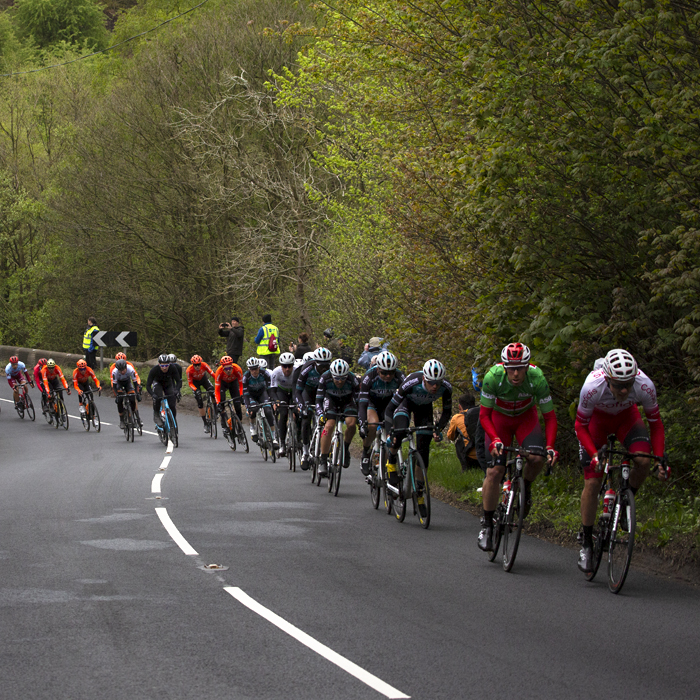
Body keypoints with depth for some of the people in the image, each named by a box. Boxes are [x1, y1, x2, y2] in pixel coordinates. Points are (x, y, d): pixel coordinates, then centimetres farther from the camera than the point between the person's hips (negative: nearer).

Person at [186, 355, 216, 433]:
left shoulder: (204, 365, -30)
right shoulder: (189, 370, -32)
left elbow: (212, 374, -29)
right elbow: (190, 383, -22)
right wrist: (196, 390, -39)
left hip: (204, 379, 1)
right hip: (195, 382, -1)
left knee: (212, 391, -28)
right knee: (200, 402, -11)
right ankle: (205, 423, -2)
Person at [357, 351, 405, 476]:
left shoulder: (399, 377, -27)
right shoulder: (369, 377, -33)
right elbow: (362, 403, -34)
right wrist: (362, 424, -47)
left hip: (388, 403, 3)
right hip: (371, 402, -3)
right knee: (372, 425, -30)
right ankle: (365, 452, -7)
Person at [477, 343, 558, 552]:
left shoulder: (537, 378, -30)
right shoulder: (493, 377, -32)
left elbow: (550, 417, -20)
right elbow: (484, 415, -22)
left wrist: (550, 446, -35)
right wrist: (495, 439, -38)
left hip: (526, 417, 1)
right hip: (499, 417, -1)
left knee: (537, 458, -27)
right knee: (495, 471, -14)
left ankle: (525, 488, 5)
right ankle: (487, 524, -1)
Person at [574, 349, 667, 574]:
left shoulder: (645, 386, -34)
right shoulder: (592, 387, -38)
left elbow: (655, 423, -16)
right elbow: (581, 426, -23)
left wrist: (660, 460, -25)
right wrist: (594, 456, -36)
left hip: (626, 415, 1)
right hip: (597, 417, -1)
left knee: (643, 460, -27)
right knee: (592, 482, -8)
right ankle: (587, 544, 7)